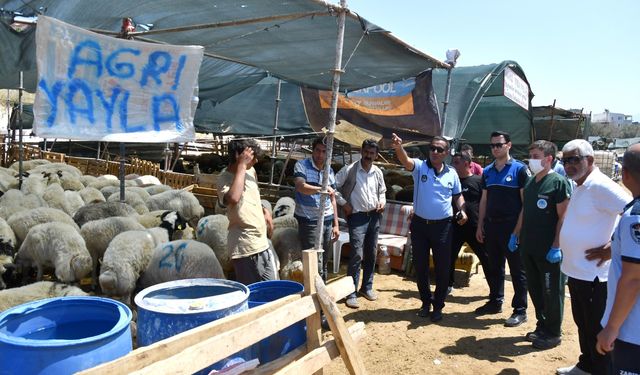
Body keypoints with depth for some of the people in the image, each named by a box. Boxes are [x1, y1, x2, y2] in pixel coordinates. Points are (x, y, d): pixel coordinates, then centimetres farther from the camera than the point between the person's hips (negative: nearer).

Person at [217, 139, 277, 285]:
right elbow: (233, 199, -36)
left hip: (262, 242, 8)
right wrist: (241, 165, -26)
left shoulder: (251, 172, 9)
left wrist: (264, 210, 9)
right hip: (245, 247, -8)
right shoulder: (225, 178, -13)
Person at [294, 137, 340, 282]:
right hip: (309, 222, -5)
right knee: (315, 265, -9)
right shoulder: (301, 165, -5)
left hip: (327, 221, 6)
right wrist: (320, 189, -41)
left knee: (324, 263, 12)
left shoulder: (330, 171, 12)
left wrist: (336, 224, 12)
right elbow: (300, 186, -23)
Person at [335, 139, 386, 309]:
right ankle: (351, 293, 0)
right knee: (357, 255, -10)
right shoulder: (349, 170, -8)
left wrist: (382, 202, 2)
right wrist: (343, 203, -10)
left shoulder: (378, 172, 8)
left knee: (371, 254, 12)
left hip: (374, 217, 6)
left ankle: (367, 287, 28)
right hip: (357, 217, -5)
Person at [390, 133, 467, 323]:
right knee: (420, 266, 10)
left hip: (443, 226, 1)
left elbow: (458, 195, 16)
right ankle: (426, 302, 30)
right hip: (420, 224, -1)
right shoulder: (420, 166, -6)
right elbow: (406, 161, -29)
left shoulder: (452, 173, 2)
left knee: (442, 268, 6)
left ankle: (438, 306, 23)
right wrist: (399, 147, -50)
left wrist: (462, 211, -3)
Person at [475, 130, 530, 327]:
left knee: (517, 270, 3)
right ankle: (495, 302, 29)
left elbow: (526, 201, -8)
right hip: (491, 225, 6)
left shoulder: (519, 169, -7)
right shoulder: (487, 171, 10)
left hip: (512, 227, -6)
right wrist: (480, 226, 11)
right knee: (494, 267, 15)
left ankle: (520, 310, 12)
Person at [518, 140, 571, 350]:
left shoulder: (559, 182, -11)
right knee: (534, 289, 15)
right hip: (528, 248, 7)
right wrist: (516, 236, 16)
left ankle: (553, 334, 19)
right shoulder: (530, 182, 10)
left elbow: (563, 217, -15)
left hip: (548, 250, -7)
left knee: (551, 292, 5)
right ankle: (542, 326, 30)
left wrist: (557, 247, -18)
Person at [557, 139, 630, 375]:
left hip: (594, 274, -9)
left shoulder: (600, 186, -19)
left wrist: (613, 248, -20)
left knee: (597, 332, 5)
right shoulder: (577, 186, 10)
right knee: (583, 325, 23)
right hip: (576, 271, 9)